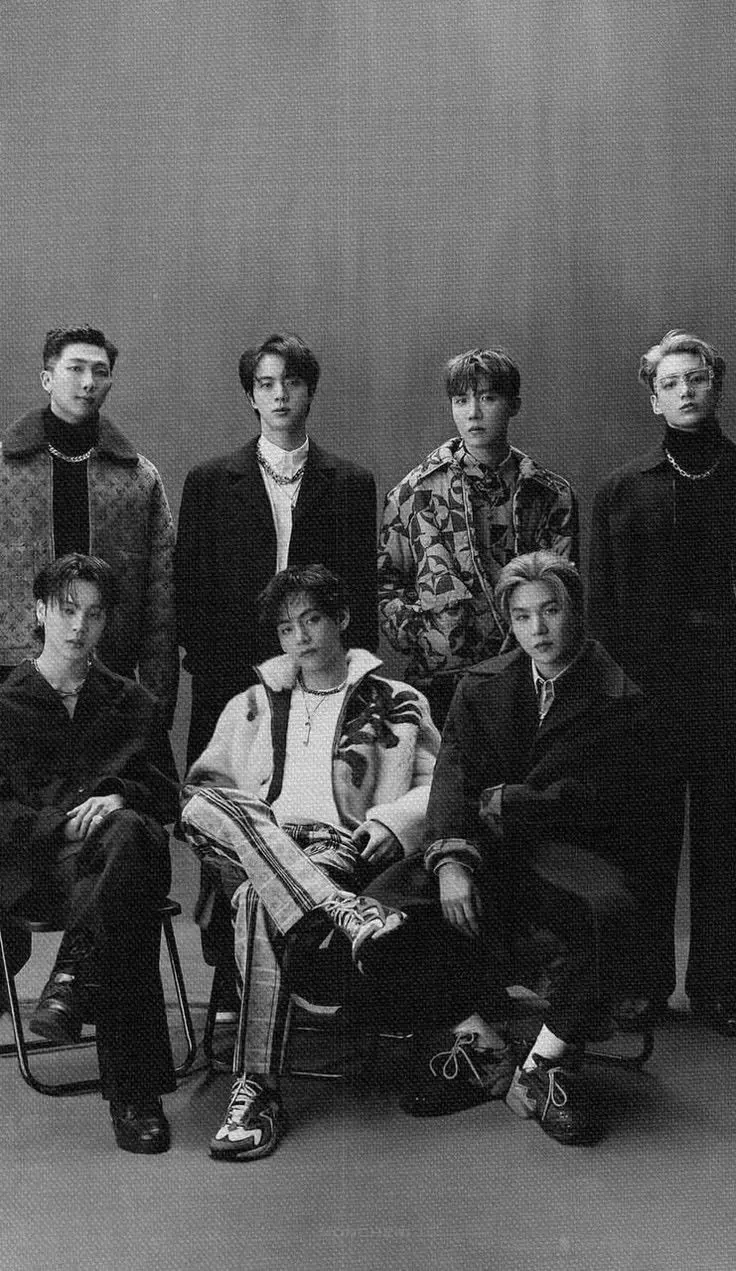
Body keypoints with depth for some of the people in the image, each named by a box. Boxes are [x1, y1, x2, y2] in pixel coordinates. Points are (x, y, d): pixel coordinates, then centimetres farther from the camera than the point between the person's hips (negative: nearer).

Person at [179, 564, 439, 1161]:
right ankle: (347, 912, -45)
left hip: (343, 848, -3)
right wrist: (236, 824, -4)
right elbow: (202, 784, 17)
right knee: (203, 808, -32)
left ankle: (257, 1091, -34)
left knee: (261, 898, -37)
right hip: (254, 845, 4)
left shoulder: (396, 704, 16)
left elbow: (441, 787, 7)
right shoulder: (253, 705, 25)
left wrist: (392, 819, -11)